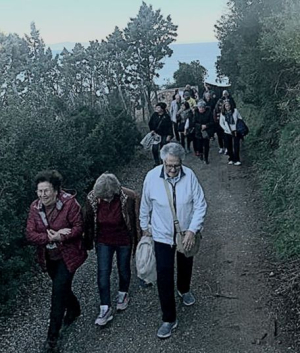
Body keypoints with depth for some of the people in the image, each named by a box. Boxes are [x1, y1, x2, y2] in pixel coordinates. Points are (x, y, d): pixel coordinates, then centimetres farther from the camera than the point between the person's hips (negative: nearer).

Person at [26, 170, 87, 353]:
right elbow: (30, 234, -10)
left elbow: (78, 227, -19)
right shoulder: (35, 207, -8)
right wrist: (51, 237, -26)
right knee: (62, 287, 23)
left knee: (59, 292, -6)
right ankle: (74, 309, 53)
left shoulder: (69, 203, -20)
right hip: (48, 257, 5)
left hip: (67, 256, -5)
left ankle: (53, 337, 8)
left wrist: (58, 237, -32)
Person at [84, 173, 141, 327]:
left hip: (124, 241, -1)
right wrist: (88, 242, 7)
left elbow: (136, 221, -13)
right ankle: (105, 308, 14)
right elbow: (88, 221, -3)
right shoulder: (92, 198, -19)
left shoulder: (129, 197, -27)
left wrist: (138, 243, -5)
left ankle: (123, 294, 45)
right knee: (103, 273, 1)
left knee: (123, 269, 17)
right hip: (103, 241, 2)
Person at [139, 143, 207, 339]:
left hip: (187, 234, 1)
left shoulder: (189, 176, -20)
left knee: (185, 266, 26)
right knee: (164, 277, -1)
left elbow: (200, 205, -14)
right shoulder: (152, 177, -19)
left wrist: (192, 230, -22)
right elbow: (145, 205, -3)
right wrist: (145, 227, 7)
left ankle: (184, 290, 58)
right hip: (162, 236, -1)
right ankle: (169, 319, 16)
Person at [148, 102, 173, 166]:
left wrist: (169, 135, -12)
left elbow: (169, 127, -8)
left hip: (164, 136, -3)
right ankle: (157, 162, 15)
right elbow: (150, 123, 13)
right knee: (154, 148, -2)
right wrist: (152, 130, 0)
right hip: (156, 134, 3)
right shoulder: (154, 115, -1)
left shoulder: (166, 116, -11)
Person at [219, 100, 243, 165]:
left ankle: (236, 160, -4)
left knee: (236, 146, -9)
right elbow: (221, 123, 1)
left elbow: (240, 119, 1)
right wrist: (229, 130, -7)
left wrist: (236, 129, -7)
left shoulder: (235, 111, -3)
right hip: (227, 133, 2)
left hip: (236, 132, -2)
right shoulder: (222, 113, 0)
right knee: (229, 146, 8)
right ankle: (231, 159, 23)